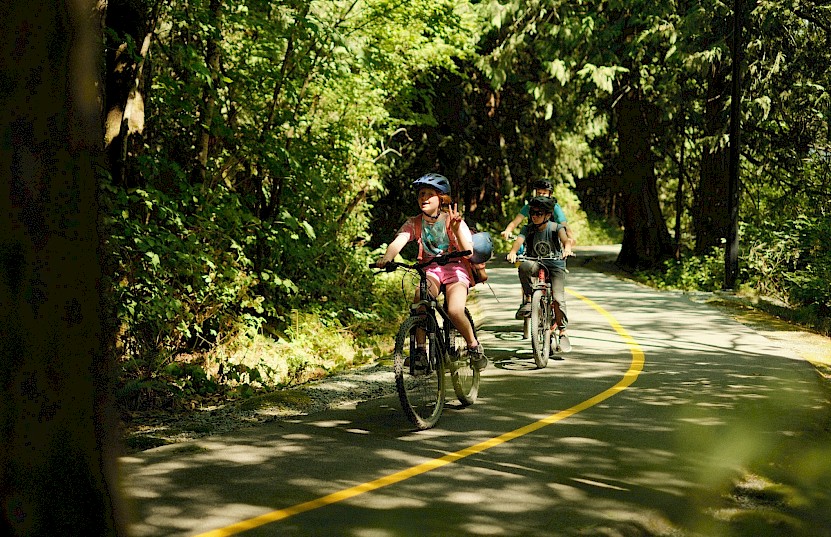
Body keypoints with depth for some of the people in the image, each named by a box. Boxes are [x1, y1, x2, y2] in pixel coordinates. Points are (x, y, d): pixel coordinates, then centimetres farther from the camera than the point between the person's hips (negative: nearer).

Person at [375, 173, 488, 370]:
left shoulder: (452, 220, -9)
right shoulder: (414, 223, -2)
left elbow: (468, 251, -20)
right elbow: (397, 242, -19)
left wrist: (457, 229, -37)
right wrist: (386, 258, -40)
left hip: (454, 268, -2)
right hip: (429, 270, 2)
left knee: (455, 311, -28)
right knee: (420, 299, -32)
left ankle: (474, 346, 1)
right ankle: (419, 349, -19)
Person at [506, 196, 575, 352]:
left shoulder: (555, 227, -9)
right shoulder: (528, 229, -5)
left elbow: (565, 238, -29)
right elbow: (519, 240, -24)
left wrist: (567, 248, -53)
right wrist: (513, 252, -47)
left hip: (556, 266, -1)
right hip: (537, 264, 2)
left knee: (558, 298, -20)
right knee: (524, 266, -35)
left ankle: (562, 332, -4)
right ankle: (528, 300, -21)